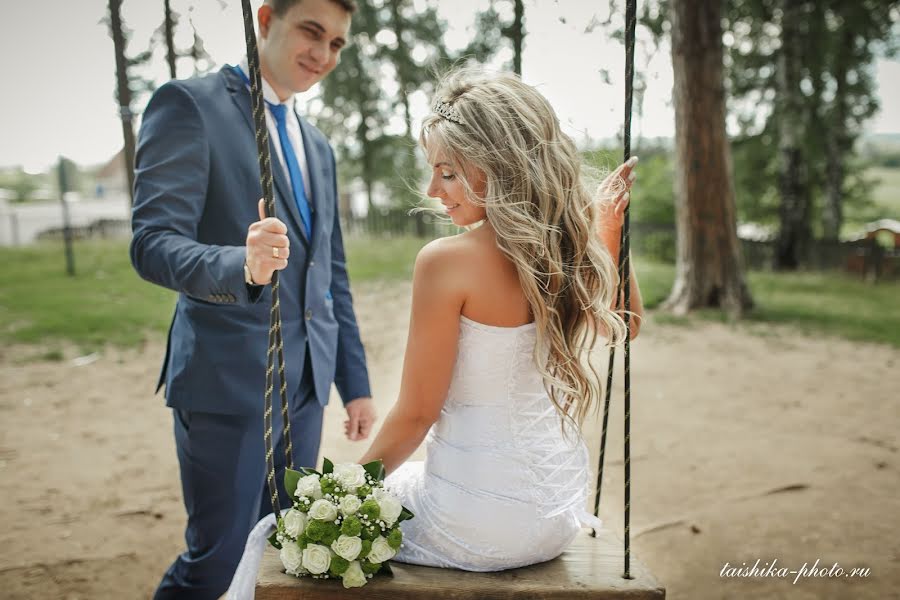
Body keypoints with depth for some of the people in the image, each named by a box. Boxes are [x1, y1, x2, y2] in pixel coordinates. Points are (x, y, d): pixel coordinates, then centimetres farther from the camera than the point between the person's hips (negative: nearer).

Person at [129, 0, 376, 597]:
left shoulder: (318, 146, 17)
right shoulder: (189, 104, -6)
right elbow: (153, 244, -16)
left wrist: (355, 384, 15)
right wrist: (242, 266, -36)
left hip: (305, 382, 7)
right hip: (228, 379, -7)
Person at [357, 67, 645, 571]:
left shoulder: (447, 261, -22)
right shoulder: (574, 250, -4)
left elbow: (416, 414, -15)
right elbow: (624, 325, 19)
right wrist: (609, 232, 12)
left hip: (476, 527, -7)